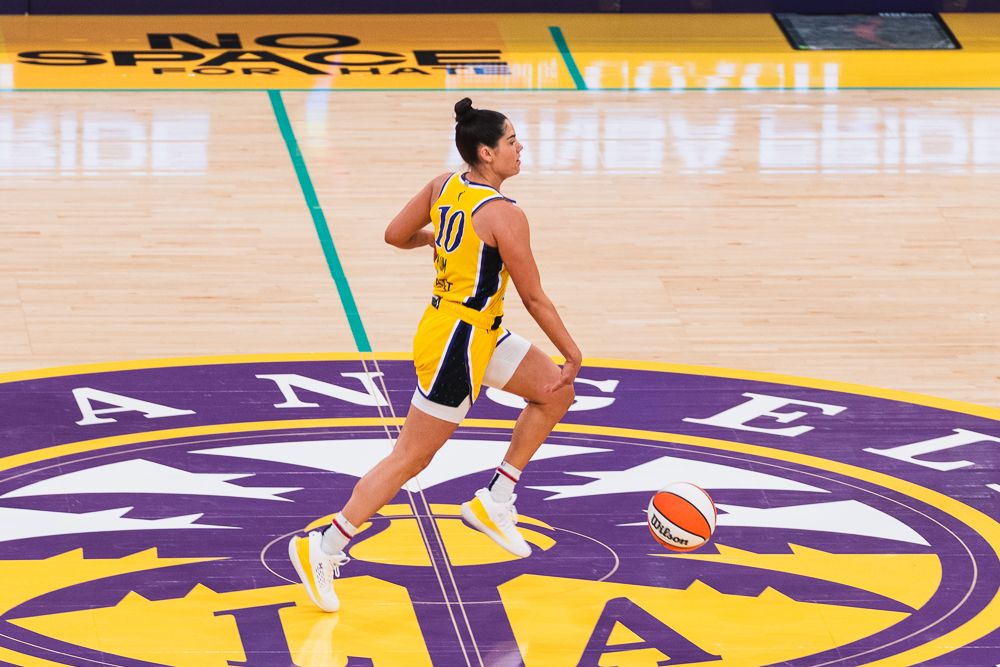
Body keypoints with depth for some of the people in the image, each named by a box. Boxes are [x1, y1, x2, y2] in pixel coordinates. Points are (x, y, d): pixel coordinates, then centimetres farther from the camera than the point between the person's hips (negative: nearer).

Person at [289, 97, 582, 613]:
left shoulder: (444, 187, 0)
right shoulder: (504, 216, -22)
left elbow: (396, 235, 11)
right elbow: (534, 299, -15)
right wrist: (573, 355, -3)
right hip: (456, 344, -9)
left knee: (554, 394, 16)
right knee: (411, 458, -1)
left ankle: (493, 503, 19)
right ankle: (323, 549, 5)